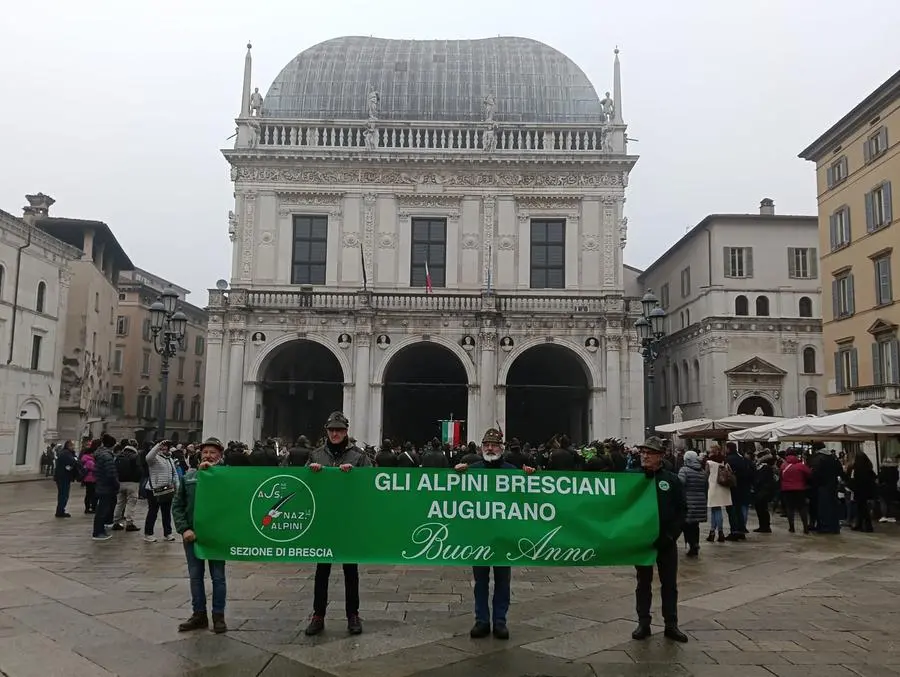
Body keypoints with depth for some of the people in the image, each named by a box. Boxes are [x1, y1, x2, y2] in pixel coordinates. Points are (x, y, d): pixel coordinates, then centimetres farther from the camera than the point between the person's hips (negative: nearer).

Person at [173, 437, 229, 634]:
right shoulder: (189, 476, 4)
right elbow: (177, 505, 5)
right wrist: (184, 529, -8)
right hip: (192, 534, 3)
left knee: (218, 576, 7)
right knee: (195, 576, 12)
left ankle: (218, 616, 19)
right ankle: (199, 614, 24)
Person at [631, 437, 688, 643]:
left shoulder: (671, 479, -1)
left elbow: (682, 509, 0)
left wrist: (672, 533, -9)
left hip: (666, 541, 0)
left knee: (670, 584, 8)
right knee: (643, 584, 10)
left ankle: (671, 625, 18)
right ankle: (643, 624, 19)